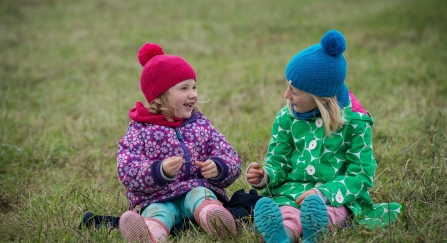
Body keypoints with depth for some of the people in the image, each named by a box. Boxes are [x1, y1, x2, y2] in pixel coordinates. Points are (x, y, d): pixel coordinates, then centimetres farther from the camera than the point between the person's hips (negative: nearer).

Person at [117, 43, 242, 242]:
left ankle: (213, 217, -64)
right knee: (158, 212, -34)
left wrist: (218, 168, -16)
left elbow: (231, 159, 9)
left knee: (199, 194, -30)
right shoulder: (140, 130, 3)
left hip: (196, 190, 3)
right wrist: (160, 171, -28)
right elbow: (127, 170, -9)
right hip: (157, 198, -3)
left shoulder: (201, 125, 14)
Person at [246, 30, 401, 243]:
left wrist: (324, 192, -19)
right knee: (286, 214, -37)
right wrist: (265, 175, -9)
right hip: (290, 192, 1)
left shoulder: (354, 121, 0)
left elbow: (361, 176, -3)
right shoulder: (286, 118, 10)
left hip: (336, 197, -1)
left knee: (320, 208, -39)